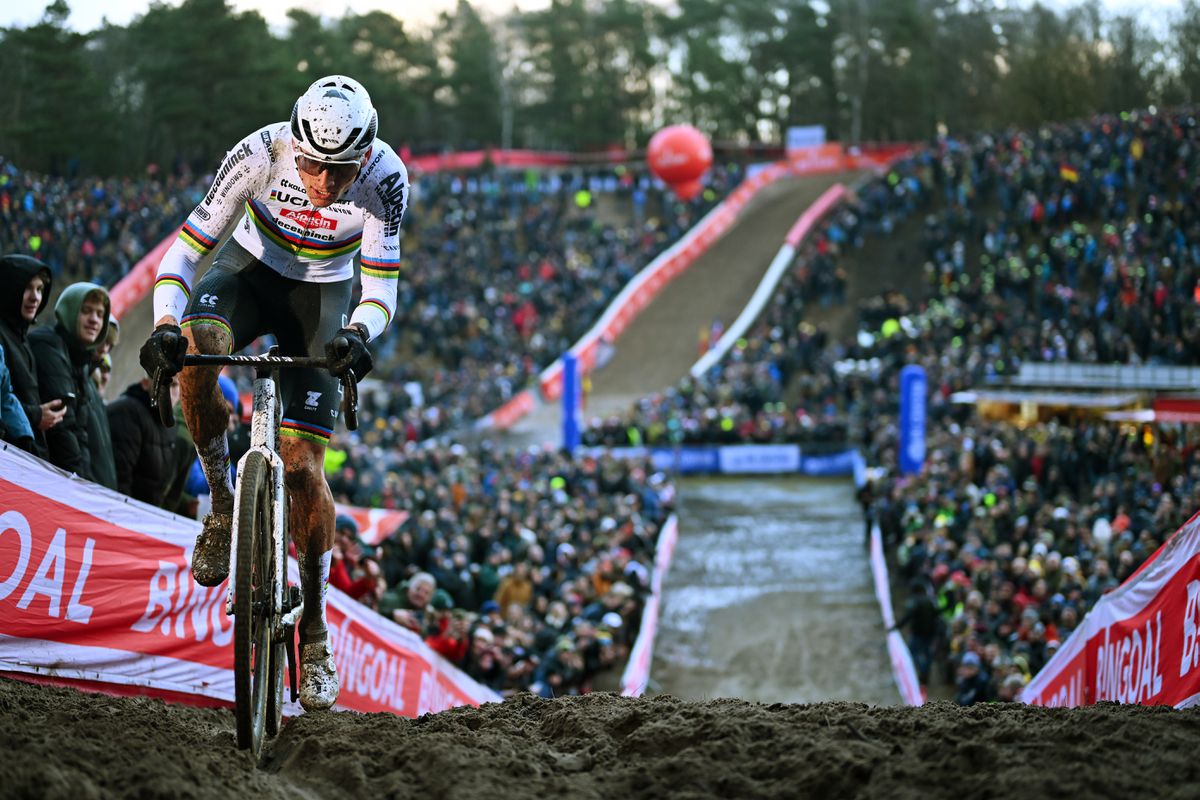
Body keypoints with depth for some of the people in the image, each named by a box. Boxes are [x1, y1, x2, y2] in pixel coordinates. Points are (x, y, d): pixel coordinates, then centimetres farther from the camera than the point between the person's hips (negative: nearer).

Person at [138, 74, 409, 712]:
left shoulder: (385, 177, -28)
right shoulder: (261, 154, -29)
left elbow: (381, 287, -26)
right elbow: (187, 249, -27)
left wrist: (357, 332, -49)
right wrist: (164, 323, -44)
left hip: (322, 294, 0)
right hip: (251, 270, 0)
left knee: (301, 463, -9)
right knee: (195, 348, -36)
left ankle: (315, 627, 5)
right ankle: (222, 501, -15)